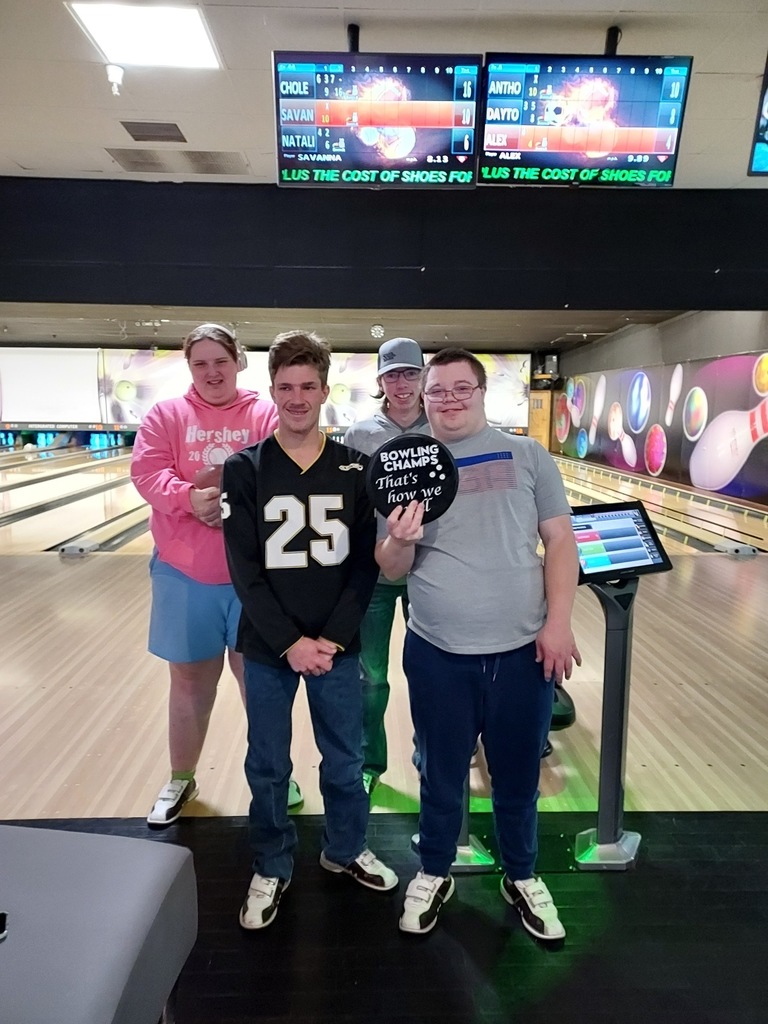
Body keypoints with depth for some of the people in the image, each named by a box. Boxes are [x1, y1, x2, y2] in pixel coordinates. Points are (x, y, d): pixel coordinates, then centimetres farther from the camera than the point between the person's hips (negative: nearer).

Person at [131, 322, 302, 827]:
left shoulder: (268, 415, 1)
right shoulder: (166, 414, 5)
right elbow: (147, 472, -6)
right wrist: (189, 497, -24)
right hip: (185, 571, 2)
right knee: (190, 679, 16)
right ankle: (181, 779, 37)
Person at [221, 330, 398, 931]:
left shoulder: (354, 469, -3)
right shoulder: (245, 470, -6)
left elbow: (365, 564, -4)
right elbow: (245, 570, -9)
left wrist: (333, 637, -12)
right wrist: (289, 642, -15)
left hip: (336, 646, 1)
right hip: (267, 649, 0)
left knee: (344, 759, 17)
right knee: (267, 766, 15)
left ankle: (346, 849, 43)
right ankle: (272, 868, 39)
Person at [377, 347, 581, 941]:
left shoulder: (528, 456, 0)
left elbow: (560, 539, -1)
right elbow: (389, 570, 0)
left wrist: (559, 622, -9)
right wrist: (400, 542, -22)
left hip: (522, 650, 0)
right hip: (437, 654, 0)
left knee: (517, 775, 18)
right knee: (443, 773, 17)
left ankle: (522, 876, 43)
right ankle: (434, 873, 42)